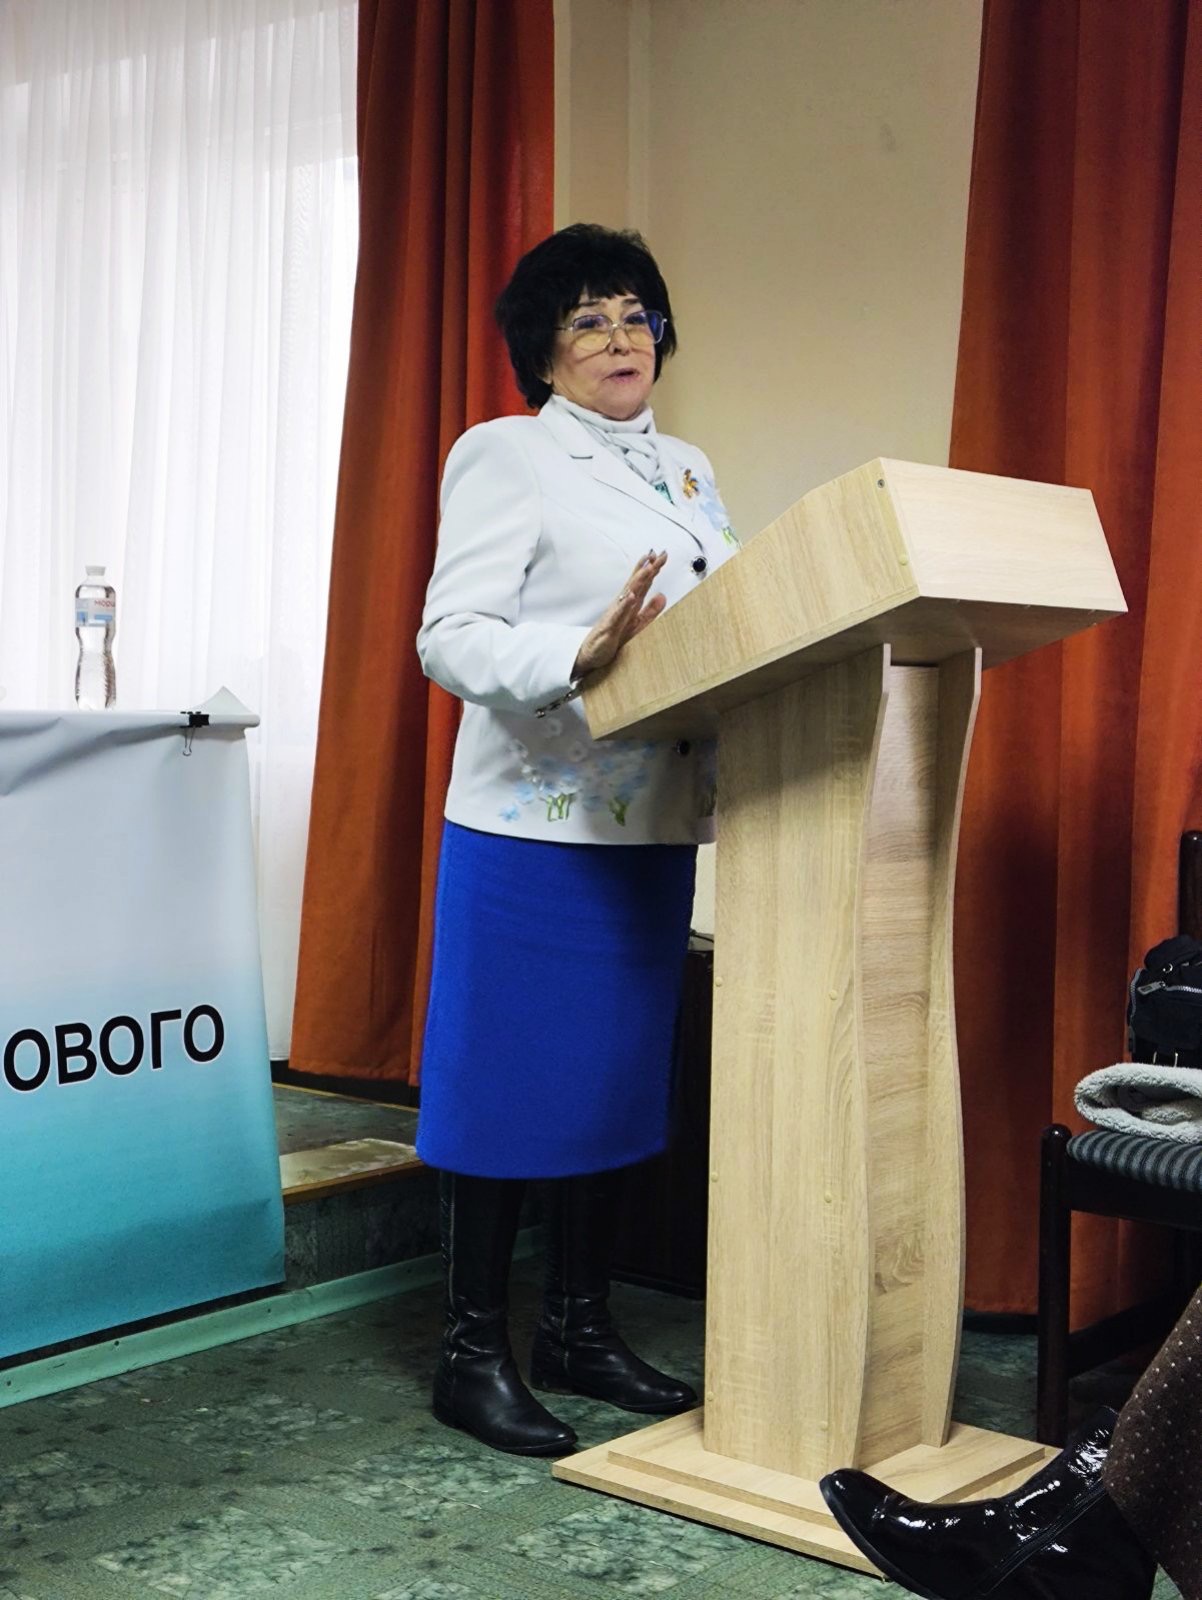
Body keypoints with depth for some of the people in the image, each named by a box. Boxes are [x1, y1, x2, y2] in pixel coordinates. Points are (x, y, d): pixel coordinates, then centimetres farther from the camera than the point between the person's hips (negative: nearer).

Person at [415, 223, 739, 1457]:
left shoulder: (688, 472, 18)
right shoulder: (505, 456, -3)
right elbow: (452, 637, -13)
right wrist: (579, 656, -29)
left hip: (654, 825, 7)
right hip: (532, 822, -7)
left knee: (618, 1075, 12)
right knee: (508, 1079, -1)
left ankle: (579, 1327, 26)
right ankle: (472, 1354, 11)